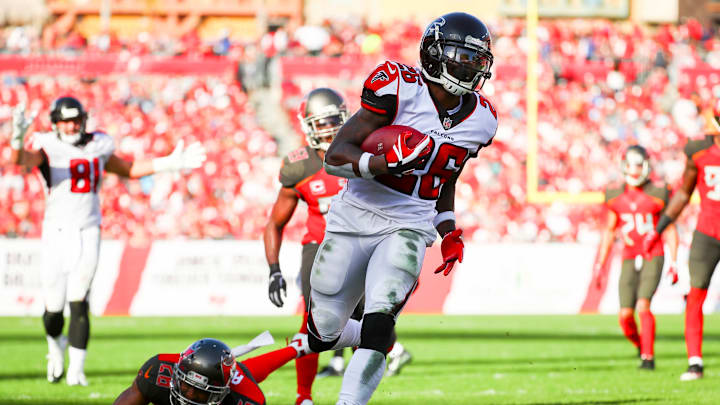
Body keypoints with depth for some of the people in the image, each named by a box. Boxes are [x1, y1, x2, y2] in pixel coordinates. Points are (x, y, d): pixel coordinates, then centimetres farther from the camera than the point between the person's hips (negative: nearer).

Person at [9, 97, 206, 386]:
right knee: (54, 308, 2)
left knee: (78, 303, -10)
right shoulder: (47, 148, -6)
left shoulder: (97, 147, 9)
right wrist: (17, 138, -51)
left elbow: (128, 170, 25)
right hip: (57, 233, -2)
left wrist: (170, 164, 18)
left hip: (87, 233, 2)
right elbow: (20, 159, -28)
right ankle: (56, 345, 36)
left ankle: (76, 370, -5)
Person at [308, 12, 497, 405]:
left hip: (407, 228, 2)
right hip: (354, 220, -2)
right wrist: (386, 161, -34)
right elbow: (335, 157, -17)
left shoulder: (479, 120, 5)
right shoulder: (400, 89, -15)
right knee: (324, 332, 8)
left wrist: (449, 232, 9)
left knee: (379, 322, -23)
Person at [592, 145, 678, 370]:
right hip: (629, 260, 3)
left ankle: (648, 357, -10)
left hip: (653, 258, -3)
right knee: (626, 316, -5)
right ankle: (640, 345, 25)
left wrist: (673, 263, -6)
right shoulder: (615, 197, 5)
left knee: (643, 305, -21)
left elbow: (669, 231, -1)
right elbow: (609, 232, 13)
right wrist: (600, 265, 11)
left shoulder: (658, 194, -5)